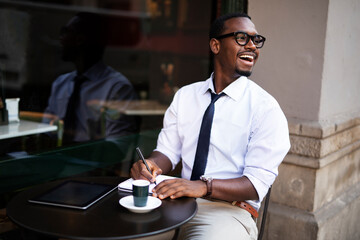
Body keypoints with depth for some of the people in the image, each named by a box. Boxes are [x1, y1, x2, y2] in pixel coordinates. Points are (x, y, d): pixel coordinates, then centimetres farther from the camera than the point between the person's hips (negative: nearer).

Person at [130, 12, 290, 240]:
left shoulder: (265, 108, -4)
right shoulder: (185, 96, 11)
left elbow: (258, 182, -10)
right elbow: (168, 150, 10)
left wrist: (203, 186, -27)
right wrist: (151, 164, -15)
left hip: (229, 211, -3)